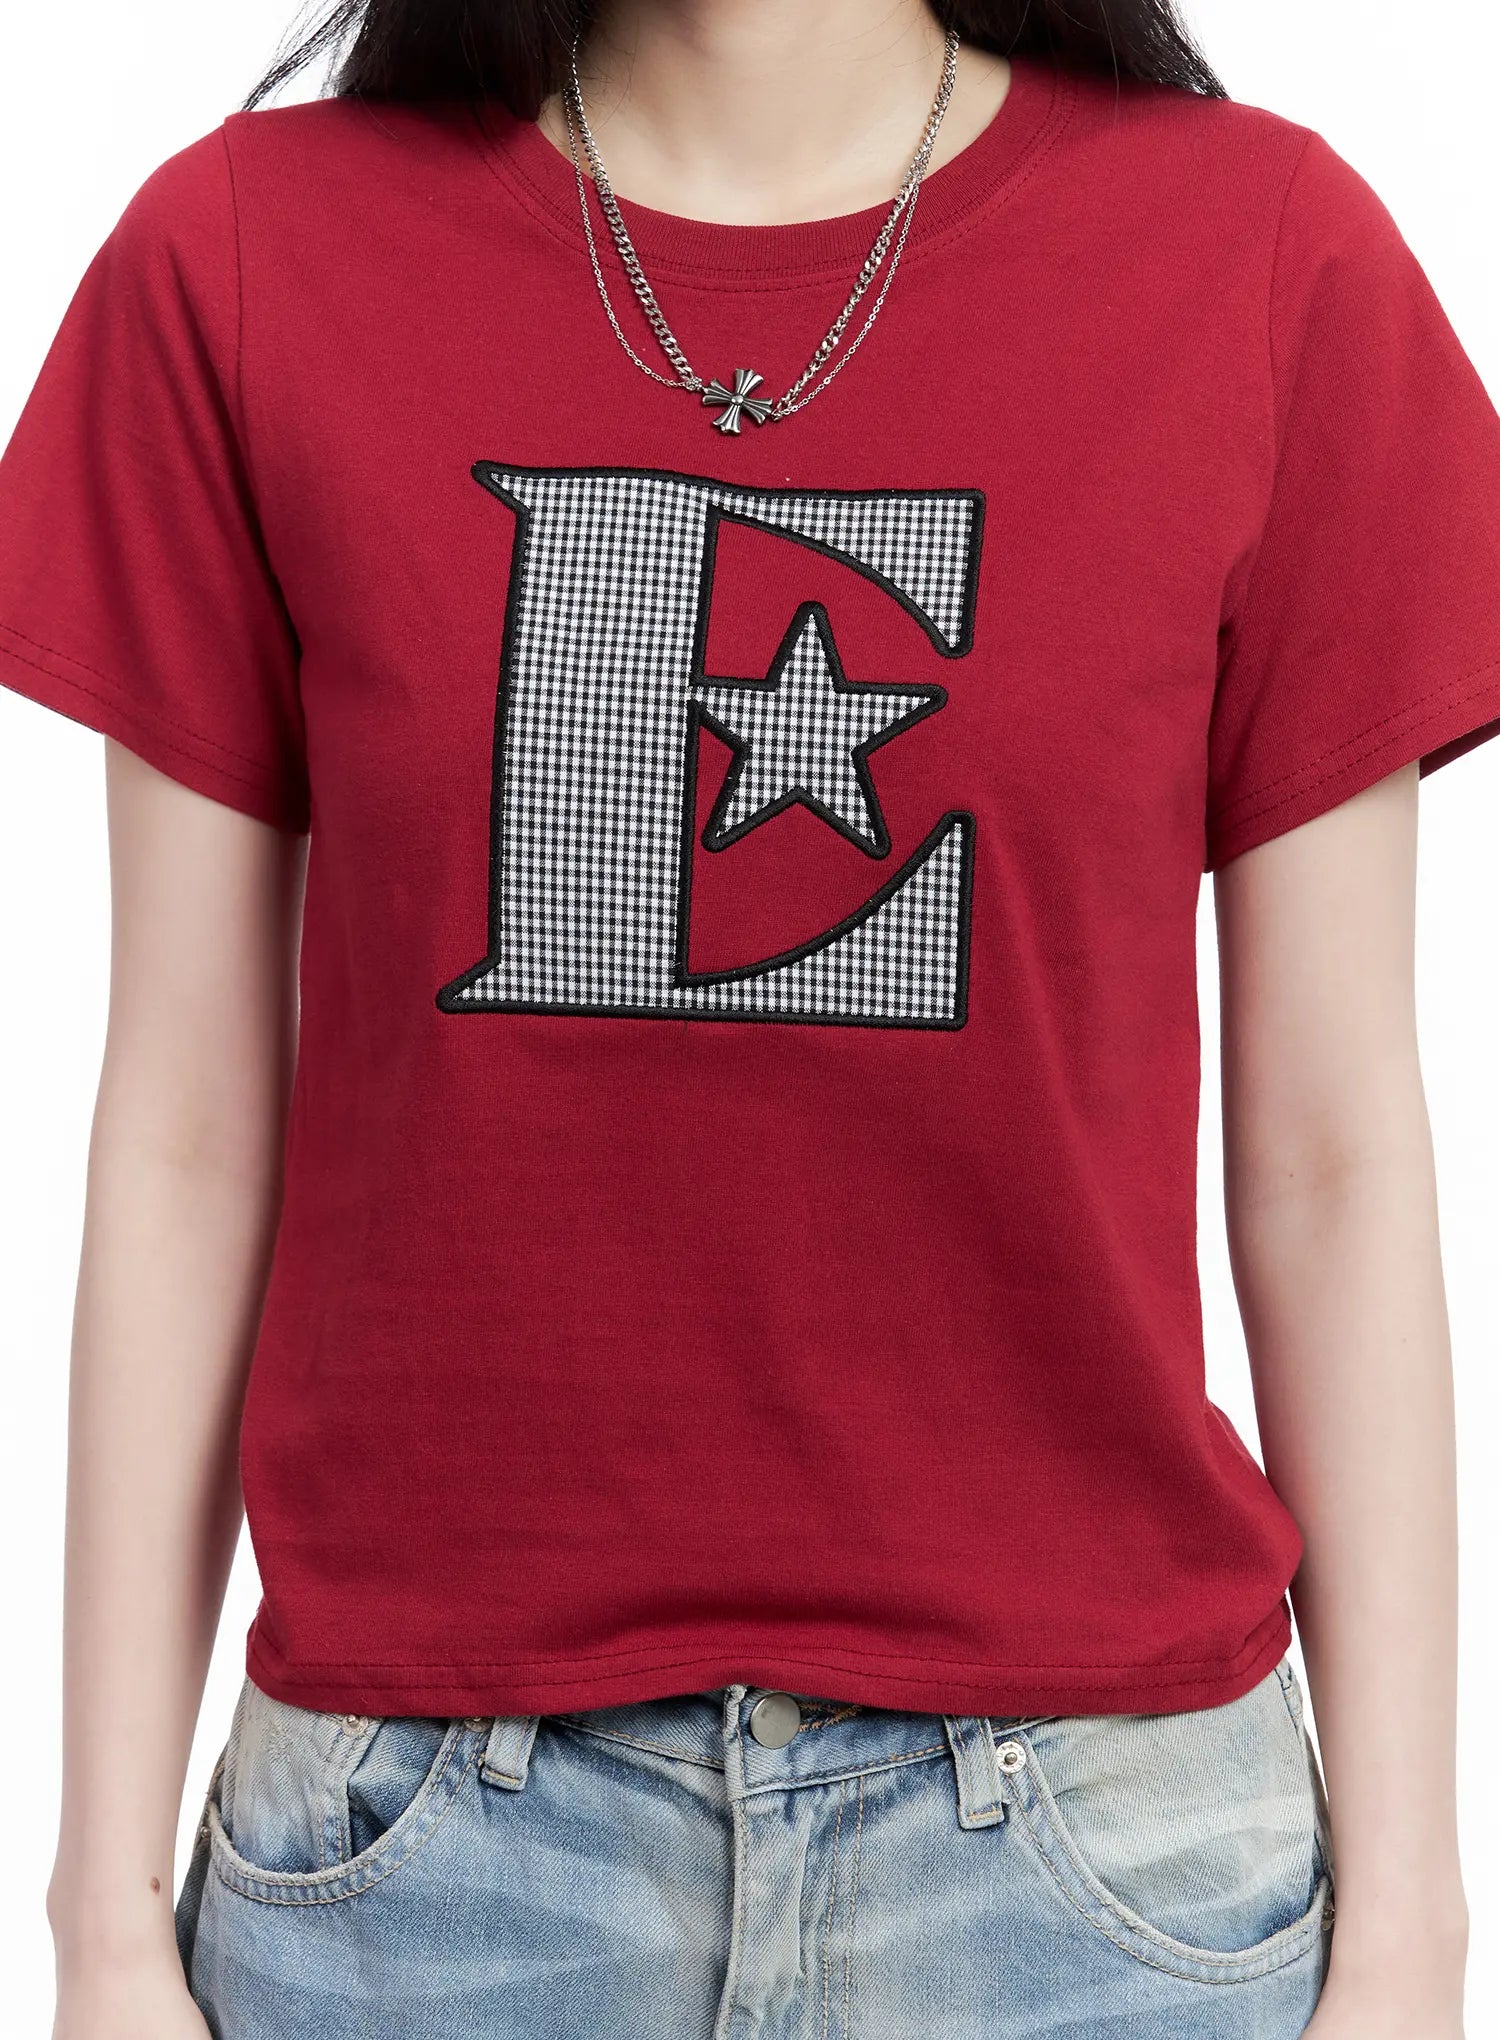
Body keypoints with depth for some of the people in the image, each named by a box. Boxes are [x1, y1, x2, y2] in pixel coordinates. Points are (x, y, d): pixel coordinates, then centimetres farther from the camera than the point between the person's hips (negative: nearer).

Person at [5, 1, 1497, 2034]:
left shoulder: (1269, 252, -5)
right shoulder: (246, 260, -3)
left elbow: (1332, 1153, -2)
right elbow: (186, 1132, -1)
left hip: (1087, 1819, 1)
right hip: (432, 1817, 1)